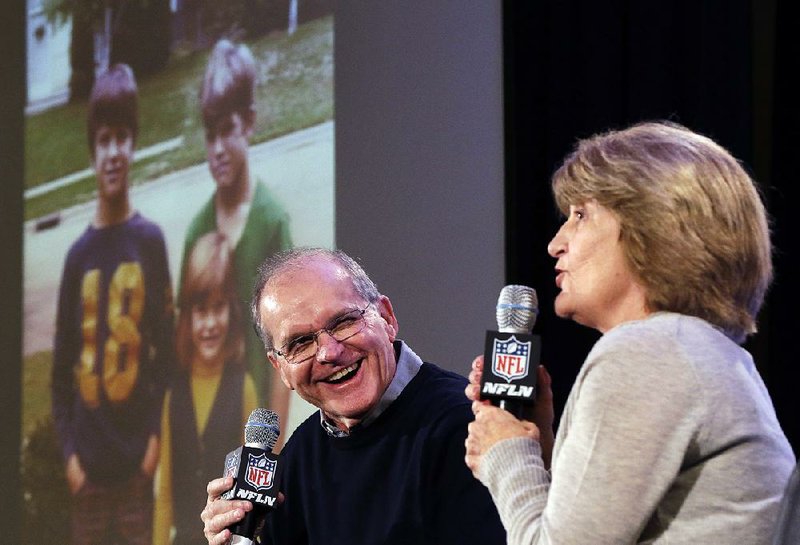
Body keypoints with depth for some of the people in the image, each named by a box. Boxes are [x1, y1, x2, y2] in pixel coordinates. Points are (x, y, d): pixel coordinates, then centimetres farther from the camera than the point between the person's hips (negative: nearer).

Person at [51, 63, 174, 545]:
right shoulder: (78, 255, 5)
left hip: (136, 462, -2)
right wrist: (68, 451, -1)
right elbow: (62, 365, 8)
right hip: (89, 467, 2)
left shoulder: (150, 241, 0)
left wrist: (157, 435, -6)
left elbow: (167, 347, 1)